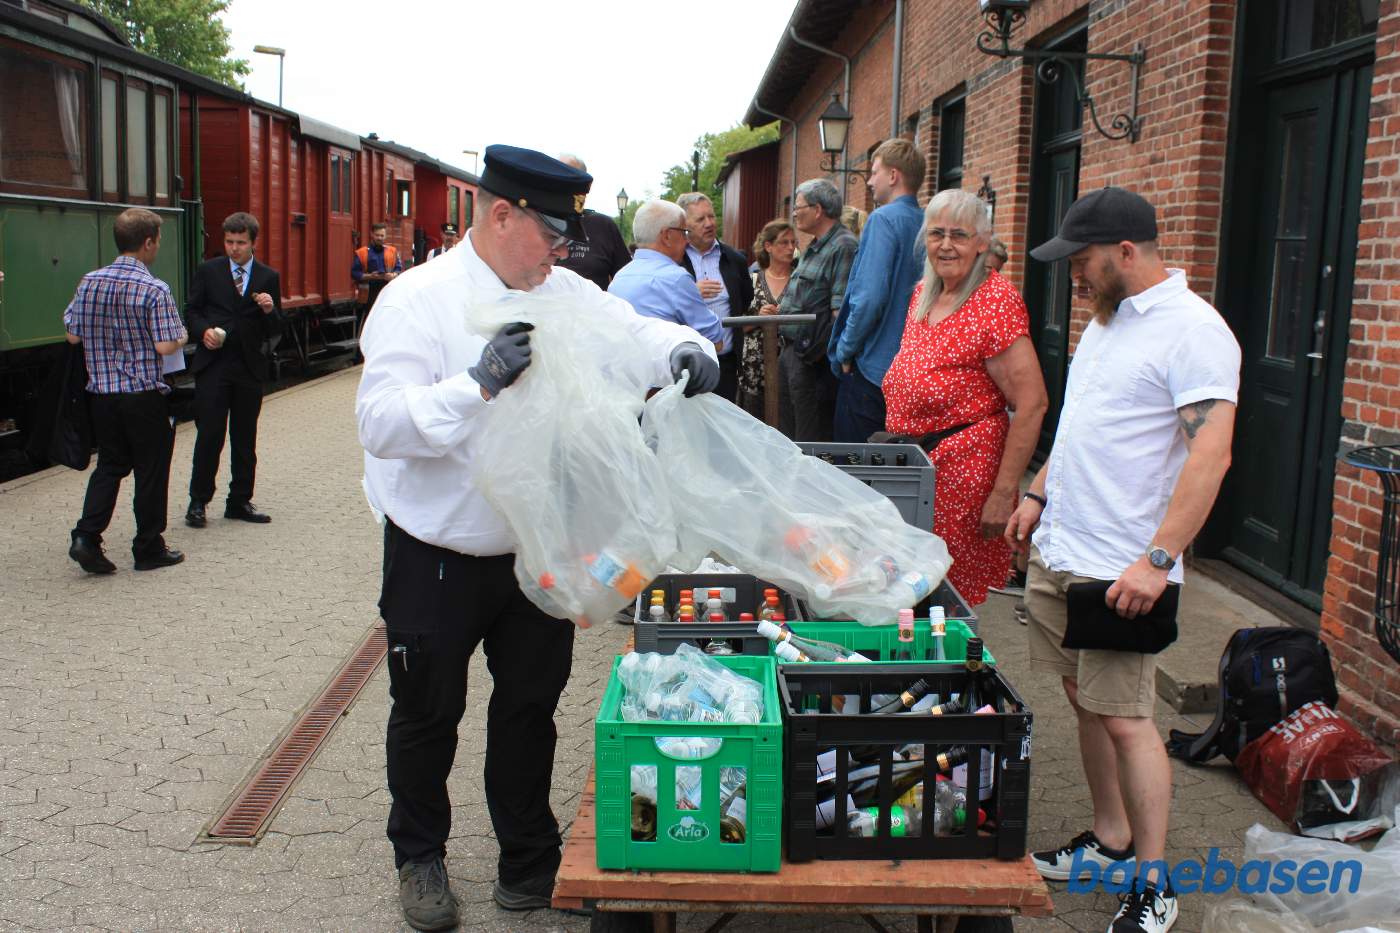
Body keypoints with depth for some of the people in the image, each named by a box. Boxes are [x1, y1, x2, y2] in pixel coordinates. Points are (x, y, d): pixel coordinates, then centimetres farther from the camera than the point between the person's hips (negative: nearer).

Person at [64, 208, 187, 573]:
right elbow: (166, 346, -19)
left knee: (109, 465, 17)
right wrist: (181, 336, 2)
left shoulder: (89, 282, 2)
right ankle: (149, 548, 15)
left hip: (102, 393, 5)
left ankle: (87, 537, 4)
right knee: (150, 470, 7)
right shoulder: (154, 290, -15)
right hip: (144, 395, -5)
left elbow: (73, 335, 6)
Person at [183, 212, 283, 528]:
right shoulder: (208, 271, 6)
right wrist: (203, 331, -11)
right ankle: (198, 502, 7)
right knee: (209, 435, -4)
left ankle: (240, 501, 18)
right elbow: (192, 310, 8)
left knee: (245, 439, 8)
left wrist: (269, 310, -13)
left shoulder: (269, 278, 8)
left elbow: (274, 330, 8)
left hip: (249, 366, 2)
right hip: (212, 363, -2)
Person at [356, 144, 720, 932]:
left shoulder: (566, 294, 1)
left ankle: (530, 864, 37)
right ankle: (421, 858, 39)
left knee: (531, 707, 17)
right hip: (439, 557, -4)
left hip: (540, 549, 5)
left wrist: (684, 350, -20)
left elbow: (637, 334, 3)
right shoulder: (419, 300, -15)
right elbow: (381, 424, -23)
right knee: (428, 714, 14)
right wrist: (481, 382, -35)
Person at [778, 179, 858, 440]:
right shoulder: (814, 248, 18)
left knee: (810, 440, -3)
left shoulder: (843, 247, -14)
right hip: (791, 351, 10)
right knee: (788, 435, 17)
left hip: (814, 359, -10)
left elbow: (842, 309, -20)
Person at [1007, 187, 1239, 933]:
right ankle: (1109, 840, 31)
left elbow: (1210, 456, -22)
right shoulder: (1107, 320, 14)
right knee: (1084, 701, 15)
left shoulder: (1193, 331, -15)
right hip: (1058, 553, 9)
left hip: (1122, 570, -8)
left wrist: (1157, 561, -26)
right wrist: (1038, 494, 19)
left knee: (1125, 720, -3)